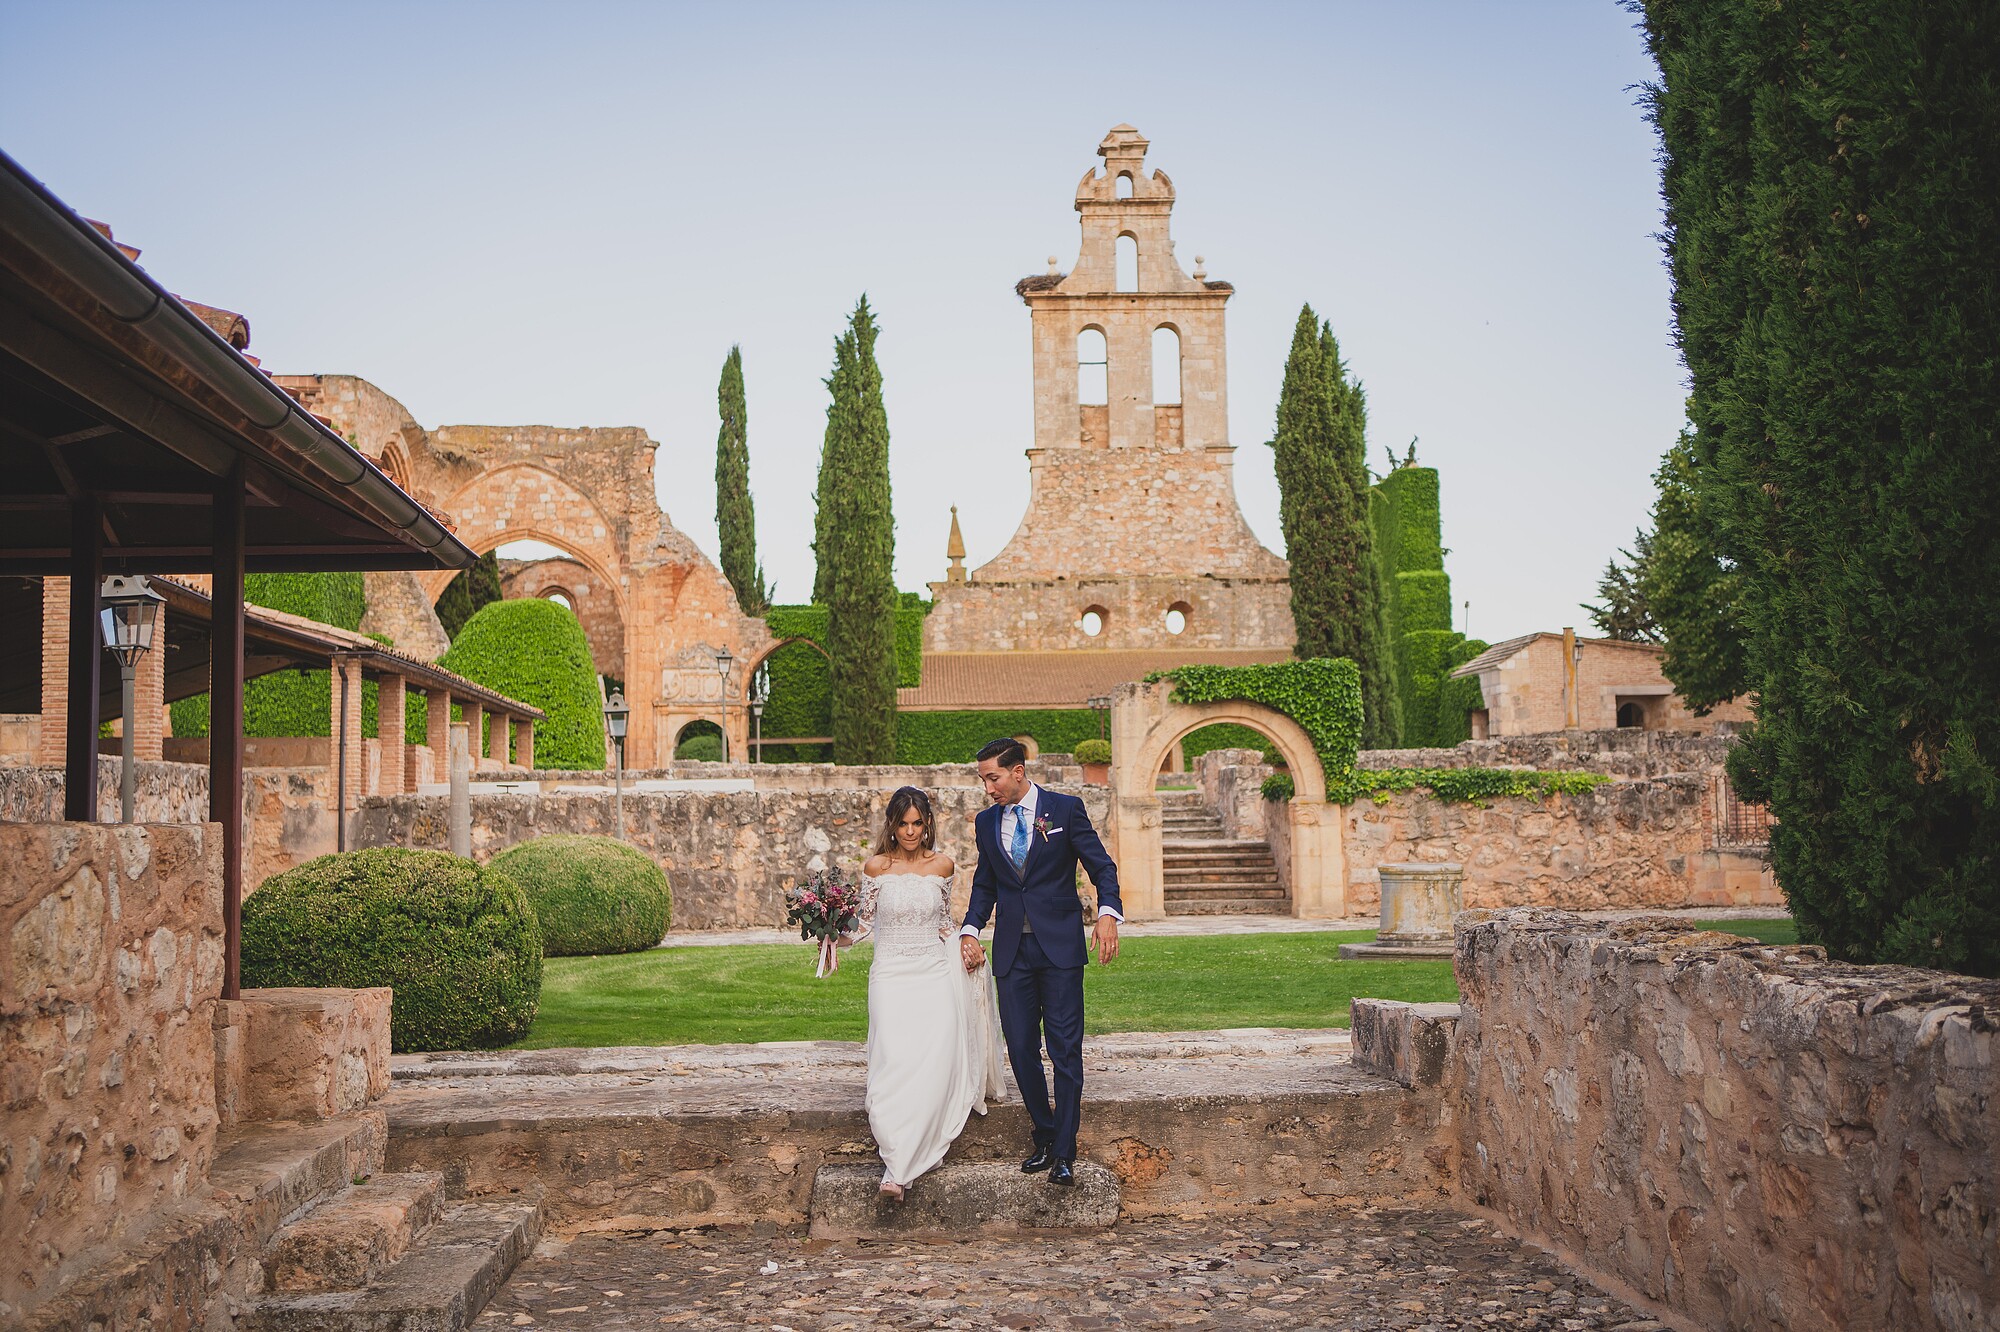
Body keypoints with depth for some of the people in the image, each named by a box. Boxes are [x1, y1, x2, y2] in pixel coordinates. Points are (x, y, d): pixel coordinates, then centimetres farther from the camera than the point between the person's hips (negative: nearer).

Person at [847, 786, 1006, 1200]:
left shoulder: (942, 866, 5)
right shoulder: (876, 867, 0)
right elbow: (865, 920, 9)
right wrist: (842, 938, -8)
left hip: (935, 974, 1)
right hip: (891, 976, -1)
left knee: (932, 1065, -10)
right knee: (895, 1064, -13)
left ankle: (899, 1168, -4)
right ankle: (897, 1161, -4)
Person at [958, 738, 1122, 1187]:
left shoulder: (1066, 809, -1)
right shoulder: (986, 822, 11)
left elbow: (1101, 866, -1)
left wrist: (1108, 912, -18)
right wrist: (971, 930, 3)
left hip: (1059, 947, -4)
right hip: (1011, 951, 4)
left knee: (1065, 1048, -5)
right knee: (1021, 1048, 4)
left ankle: (1064, 1153, -2)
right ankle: (1044, 1138, 20)